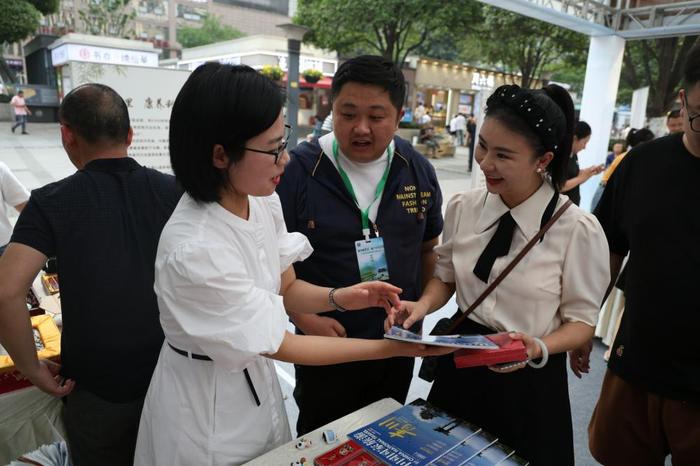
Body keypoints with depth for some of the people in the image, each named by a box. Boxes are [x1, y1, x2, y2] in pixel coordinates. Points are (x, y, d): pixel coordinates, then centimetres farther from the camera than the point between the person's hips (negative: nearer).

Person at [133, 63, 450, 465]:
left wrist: (339, 298, -18)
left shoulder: (264, 201, -11)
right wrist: (388, 347, -20)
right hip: (206, 403, -6)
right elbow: (279, 345, -24)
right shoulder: (193, 250, -33)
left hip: (258, 379, 6)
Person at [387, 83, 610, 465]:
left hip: (529, 380, -3)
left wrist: (538, 348, -27)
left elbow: (582, 320, -8)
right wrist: (423, 305, -13)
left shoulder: (578, 230, -18)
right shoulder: (462, 208, -8)